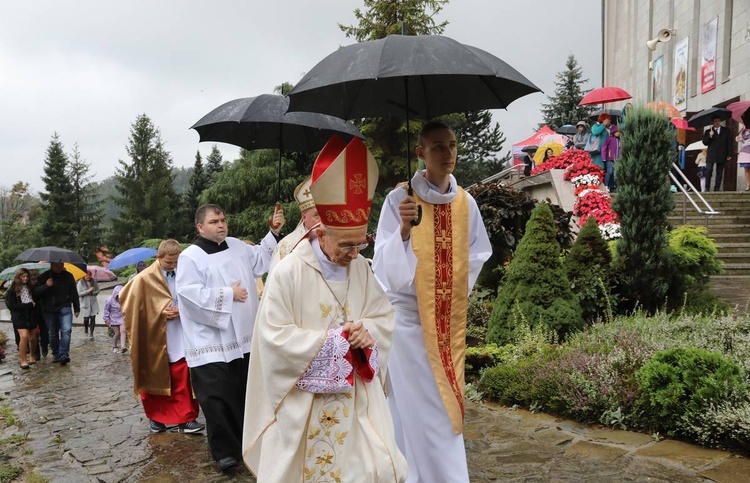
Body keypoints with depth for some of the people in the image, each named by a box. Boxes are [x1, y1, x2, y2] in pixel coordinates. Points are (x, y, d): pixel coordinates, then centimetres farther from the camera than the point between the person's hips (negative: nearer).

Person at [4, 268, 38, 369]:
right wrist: (28, 305, -14)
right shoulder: (12, 290, -5)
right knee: (24, 336, -18)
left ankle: (32, 356, 30)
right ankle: (23, 361, -10)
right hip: (19, 316, -4)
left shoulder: (30, 287, 7)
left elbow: (35, 300, 13)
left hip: (31, 315, 4)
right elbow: (11, 306, -10)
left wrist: (33, 305, -7)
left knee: (33, 338, 7)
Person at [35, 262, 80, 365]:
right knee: (53, 334, 9)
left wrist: (77, 308, 12)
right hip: (49, 310, 1)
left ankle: (64, 355, -20)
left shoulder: (68, 276, 5)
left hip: (64, 308, -1)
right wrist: (46, 286, -23)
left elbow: (74, 293, 12)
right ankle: (56, 354, 23)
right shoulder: (44, 277, 1)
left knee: (66, 330, -17)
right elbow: (36, 292, -4)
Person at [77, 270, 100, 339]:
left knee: (93, 318, -5)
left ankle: (91, 333, 2)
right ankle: (85, 330, 31)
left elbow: (97, 291, 8)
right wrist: (88, 291, -20)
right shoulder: (80, 282, -7)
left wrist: (92, 293, -12)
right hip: (85, 303, -2)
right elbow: (79, 293, -12)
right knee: (86, 318, 1)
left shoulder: (94, 281, 2)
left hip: (93, 302, 2)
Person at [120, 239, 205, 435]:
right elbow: (131, 305, -5)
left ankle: (185, 419, 3)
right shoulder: (145, 279, -7)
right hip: (154, 337, -1)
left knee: (181, 378, -3)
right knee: (154, 378, 12)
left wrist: (182, 310, -11)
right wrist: (160, 312, -12)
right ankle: (155, 417, 28)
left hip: (178, 337, 1)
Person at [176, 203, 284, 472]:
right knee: (217, 397, -5)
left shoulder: (237, 246, 10)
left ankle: (245, 442, 29)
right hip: (212, 343, -6)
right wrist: (228, 294, -14)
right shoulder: (190, 257, -9)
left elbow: (261, 259, 22)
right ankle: (224, 451, 8)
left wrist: (274, 232, 10)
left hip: (243, 338, 6)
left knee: (243, 394, 15)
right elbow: (189, 293, -19)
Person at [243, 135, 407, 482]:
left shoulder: (362, 269, 0)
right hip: (304, 400, -4)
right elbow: (276, 337, -18)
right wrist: (335, 339, -18)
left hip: (356, 396, 4)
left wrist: (367, 332, -17)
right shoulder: (287, 273, -16)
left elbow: (385, 316, 6)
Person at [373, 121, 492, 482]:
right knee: (423, 411, 0)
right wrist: (404, 229, -33)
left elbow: (477, 254, 18)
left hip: (450, 320, 5)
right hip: (410, 318, -5)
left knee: (445, 406, 13)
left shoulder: (465, 202, 4)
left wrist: (457, 290, 11)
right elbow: (385, 265, -18)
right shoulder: (400, 198, -12)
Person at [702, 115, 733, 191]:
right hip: (711, 155, -1)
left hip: (721, 155, 1)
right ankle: (707, 188, -6)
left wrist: (729, 154, 0)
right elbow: (705, 142, 3)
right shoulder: (708, 131, 11)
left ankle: (717, 188, 5)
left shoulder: (726, 131, 11)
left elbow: (729, 143, 8)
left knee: (719, 172, 2)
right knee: (708, 171, -10)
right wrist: (710, 136, -14)